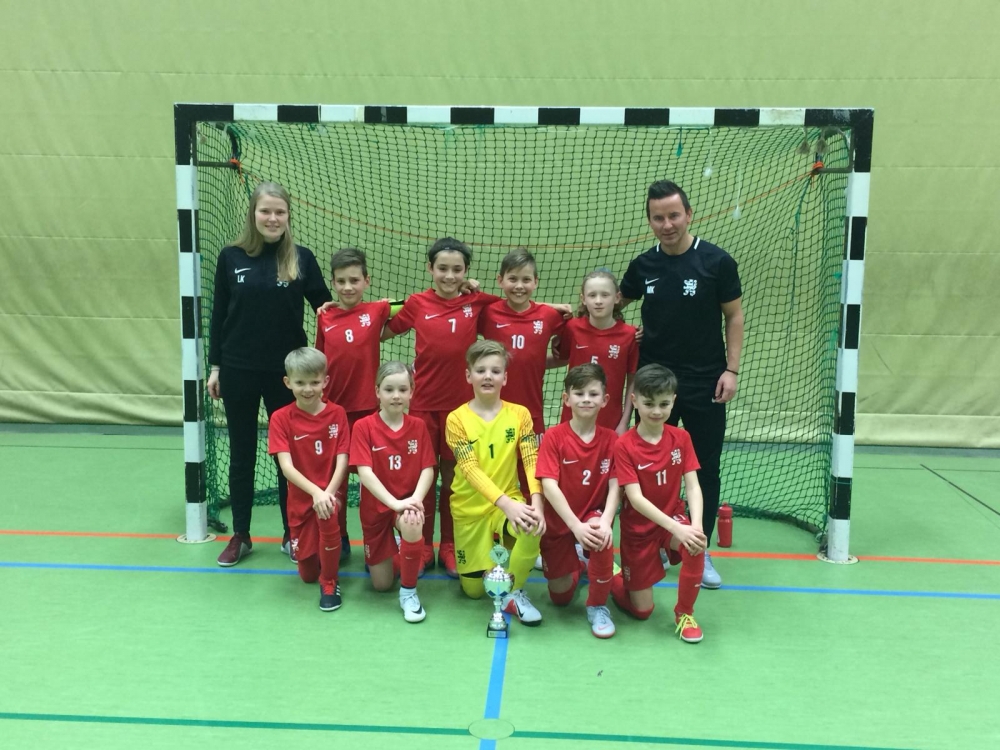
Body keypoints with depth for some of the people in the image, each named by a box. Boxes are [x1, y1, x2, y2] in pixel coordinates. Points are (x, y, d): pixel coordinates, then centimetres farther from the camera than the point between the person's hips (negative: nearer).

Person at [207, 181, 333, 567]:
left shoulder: (301, 258, -3)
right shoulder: (231, 257, 0)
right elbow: (218, 315, 5)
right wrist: (215, 366, 4)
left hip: (286, 372, -1)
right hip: (239, 371, 1)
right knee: (241, 454, 11)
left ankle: (292, 534, 23)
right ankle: (240, 535, 25)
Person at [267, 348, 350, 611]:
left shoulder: (337, 414, -6)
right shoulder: (281, 418, -9)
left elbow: (342, 461, -11)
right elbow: (286, 466, -18)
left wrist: (328, 493, -28)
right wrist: (316, 492, -33)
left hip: (329, 493, -1)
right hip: (301, 498, 1)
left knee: (327, 515, -37)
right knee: (307, 574, 7)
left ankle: (330, 583, -14)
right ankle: (329, 550, 44)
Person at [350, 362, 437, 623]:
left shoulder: (418, 426, -4)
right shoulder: (363, 427, -12)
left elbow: (428, 469, -8)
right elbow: (364, 472, -20)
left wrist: (415, 499, -26)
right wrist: (394, 503, -30)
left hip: (408, 502, 0)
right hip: (376, 506, 0)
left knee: (413, 524, -38)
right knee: (381, 584, 5)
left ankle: (408, 591, -16)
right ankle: (392, 551, 41)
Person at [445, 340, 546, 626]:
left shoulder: (519, 414, -4)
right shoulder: (457, 419, -11)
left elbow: (532, 462, -13)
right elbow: (471, 470, -20)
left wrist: (536, 501, -32)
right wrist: (506, 503, -34)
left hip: (509, 500, 1)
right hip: (470, 508, 0)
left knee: (533, 525, -35)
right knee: (474, 589, 5)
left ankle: (513, 592, -9)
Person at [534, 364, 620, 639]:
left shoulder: (611, 439, -8)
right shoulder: (554, 436, -16)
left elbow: (615, 486, -13)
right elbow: (549, 486, -23)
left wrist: (605, 521, -32)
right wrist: (576, 526, -33)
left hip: (593, 514, 0)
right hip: (559, 521, 0)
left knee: (602, 537, -37)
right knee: (561, 597, 6)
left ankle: (598, 606, -13)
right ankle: (576, 566, 44)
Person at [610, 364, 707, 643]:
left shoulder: (681, 438, -6)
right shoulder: (624, 445, -19)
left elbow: (692, 486, -11)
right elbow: (636, 498, -24)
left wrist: (695, 525, -30)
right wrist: (678, 529, -35)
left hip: (673, 517, 3)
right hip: (639, 528, -3)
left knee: (696, 546, -32)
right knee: (642, 610, 2)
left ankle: (684, 612, -6)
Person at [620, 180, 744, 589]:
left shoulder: (717, 261, -8)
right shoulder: (643, 265, 1)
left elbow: (734, 316, -2)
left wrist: (731, 369, -9)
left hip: (705, 384, -2)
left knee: (705, 470, 6)